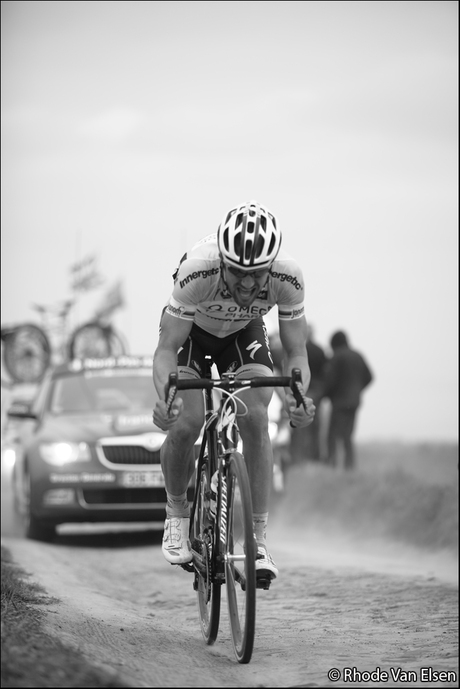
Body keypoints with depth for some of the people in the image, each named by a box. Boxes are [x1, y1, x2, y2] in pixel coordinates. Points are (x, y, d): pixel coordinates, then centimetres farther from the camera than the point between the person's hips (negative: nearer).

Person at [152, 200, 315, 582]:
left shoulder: (287, 277, -34)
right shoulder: (197, 271, -41)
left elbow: (297, 352, -26)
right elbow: (166, 348, -36)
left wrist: (297, 394, -47)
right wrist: (165, 396, -56)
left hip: (244, 332, 2)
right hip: (190, 329, -1)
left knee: (255, 418, -21)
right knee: (185, 424, -21)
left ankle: (259, 539, -13)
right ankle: (177, 513, 7)